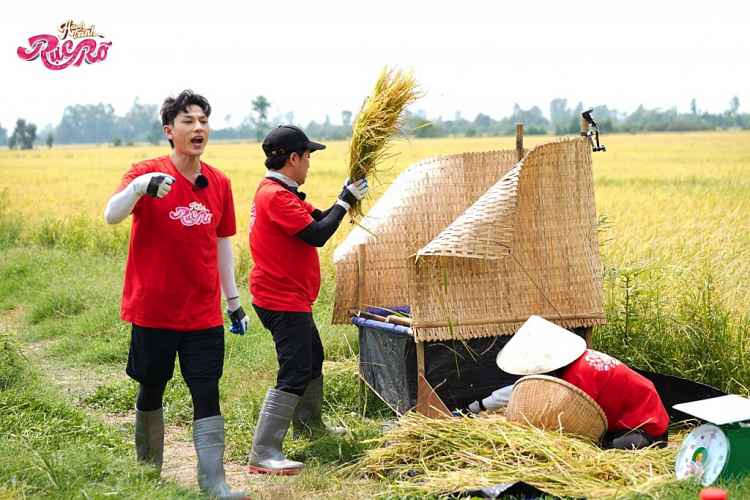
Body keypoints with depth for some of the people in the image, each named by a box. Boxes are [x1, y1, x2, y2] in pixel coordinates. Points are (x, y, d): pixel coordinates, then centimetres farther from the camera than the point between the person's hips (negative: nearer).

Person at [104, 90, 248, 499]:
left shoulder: (219, 184, 5)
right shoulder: (147, 173, -8)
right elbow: (111, 216, -25)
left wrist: (234, 301, 18)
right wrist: (139, 187, -44)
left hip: (204, 314, 3)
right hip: (154, 309, -3)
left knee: (207, 396, -2)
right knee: (151, 390, 12)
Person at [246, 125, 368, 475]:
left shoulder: (282, 193, 15)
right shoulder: (275, 196, -20)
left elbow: (318, 219, 17)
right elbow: (317, 235, -24)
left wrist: (347, 194, 7)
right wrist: (346, 201, -13)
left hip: (291, 298, 11)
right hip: (283, 299, -11)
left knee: (312, 359, 26)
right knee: (294, 374, -14)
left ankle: (308, 426, 44)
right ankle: (263, 454, -15)